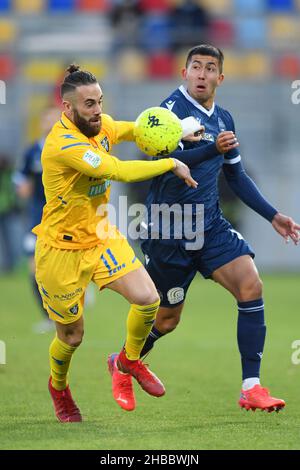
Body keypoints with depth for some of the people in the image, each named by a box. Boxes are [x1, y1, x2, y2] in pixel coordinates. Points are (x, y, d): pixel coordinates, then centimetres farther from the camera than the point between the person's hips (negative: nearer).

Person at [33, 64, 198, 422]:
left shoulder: (101, 126, -3)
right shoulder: (64, 144, -29)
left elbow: (128, 130, 21)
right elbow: (120, 171, -36)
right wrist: (171, 164, -25)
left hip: (101, 237, 7)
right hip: (62, 249, -6)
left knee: (147, 299, -14)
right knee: (71, 336, 7)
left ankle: (129, 361, 17)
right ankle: (58, 387, 42)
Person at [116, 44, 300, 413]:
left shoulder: (223, 119, 11)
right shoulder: (173, 109, -12)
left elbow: (237, 176, 22)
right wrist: (213, 148, -41)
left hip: (210, 225, 6)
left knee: (251, 286, -15)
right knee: (167, 319, 5)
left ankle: (251, 387, -13)